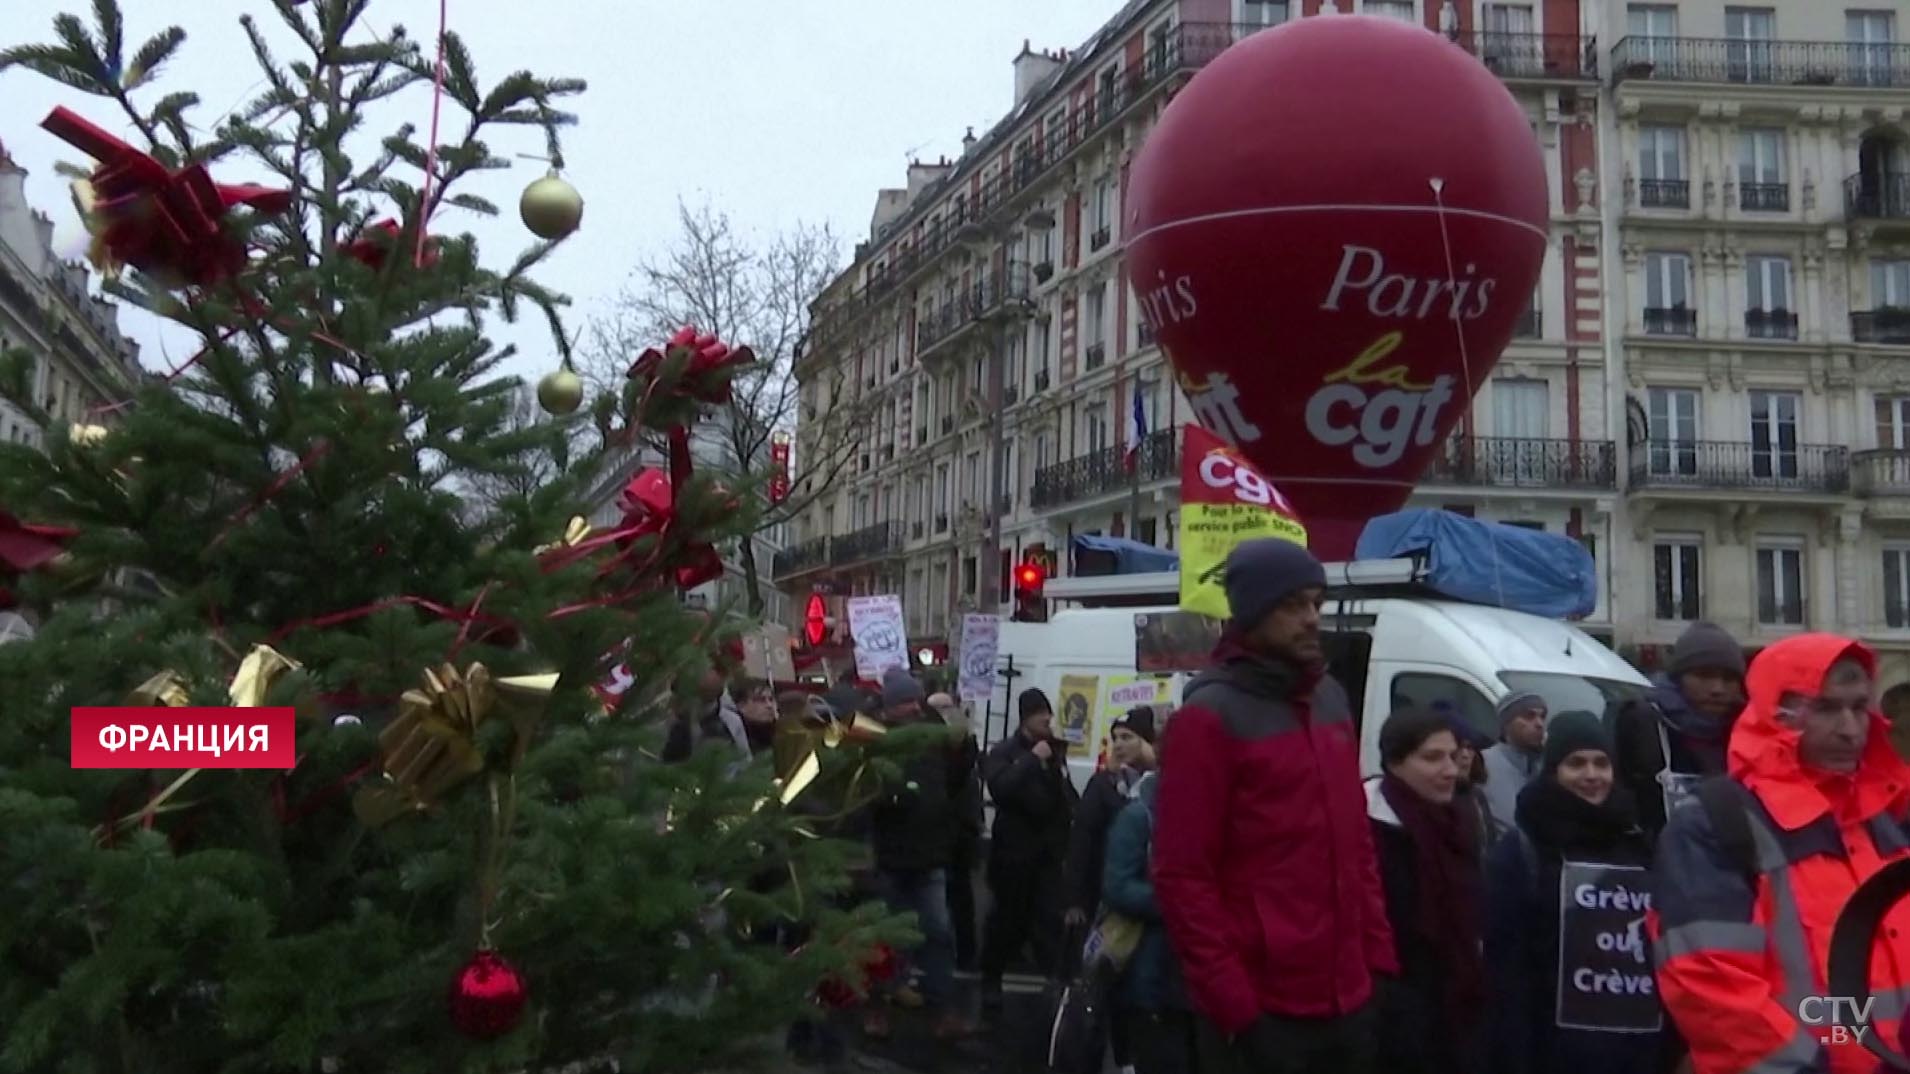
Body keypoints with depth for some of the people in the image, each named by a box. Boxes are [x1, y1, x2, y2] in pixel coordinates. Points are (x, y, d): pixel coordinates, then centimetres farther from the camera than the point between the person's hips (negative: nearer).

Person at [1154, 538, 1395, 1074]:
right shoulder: (1210, 717, -12)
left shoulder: (1331, 699, 11)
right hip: (1262, 1014, -7)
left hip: (1348, 1001, 7)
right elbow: (1181, 878, -15)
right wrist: (1235, 1007, -17)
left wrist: (1380, 956, 10)